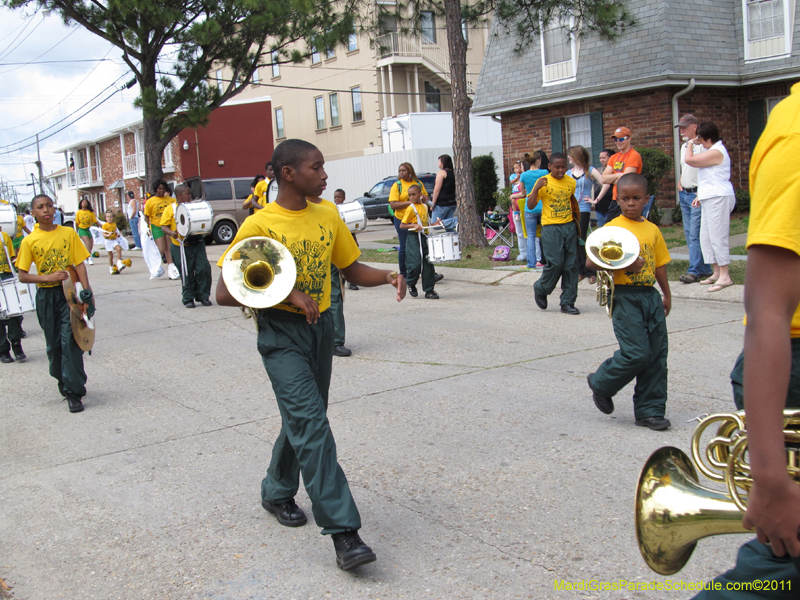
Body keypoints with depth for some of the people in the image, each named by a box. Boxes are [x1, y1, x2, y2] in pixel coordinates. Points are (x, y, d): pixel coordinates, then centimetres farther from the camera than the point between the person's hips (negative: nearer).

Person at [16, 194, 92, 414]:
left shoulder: (68, 233, 0)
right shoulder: (29, 241, -1)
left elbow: (79, 263, 0)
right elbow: (22, 276, 0)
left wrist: (87, 292, -9)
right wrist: (48, 277, -16)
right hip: (46, 296, 1)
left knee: (69, 341, -10)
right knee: (54, 344, 10)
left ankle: (74, 392, -6)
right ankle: (64, 380, 31)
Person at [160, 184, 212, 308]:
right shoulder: (170, 209, 0)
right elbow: (163, 226, -3)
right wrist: (171, 233, -22)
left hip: (197, 243, 3)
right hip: (181, 247, -3)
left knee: (204, 269, -4)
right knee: (187, 274, 1)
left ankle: (203, 296, 9)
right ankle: (188, 298, 15)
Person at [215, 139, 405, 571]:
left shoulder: (328, 217, 5)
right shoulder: (259, 225, -11)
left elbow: (352, 270, 14)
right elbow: (224, 294, -13)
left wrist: (387, 276, -6)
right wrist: (286, 295, -21)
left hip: (320, 327, 6)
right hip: (281, 333, -6)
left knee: (303, 419, 17)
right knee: (311, 423, -14)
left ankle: (277, 492, 41)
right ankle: (342, 531, -13)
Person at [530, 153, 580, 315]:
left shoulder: (571, 182, 7)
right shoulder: (543, 182, -6)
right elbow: (530, 205, -9)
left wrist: (577, 219, 21)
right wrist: (537, 188, -22)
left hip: (569, 226, 5)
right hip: (551, 228, -5)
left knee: (571, 265, 2)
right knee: (555, 263, -10)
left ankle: (568, 302, 10)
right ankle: (540, 289, 18)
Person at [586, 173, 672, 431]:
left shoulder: (652, 230, 12)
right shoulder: (612, 228, -4)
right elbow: (591, 261, -11)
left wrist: (667, 295, 22)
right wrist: (624, 265, -21)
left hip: (650, 295, 6)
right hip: (625, 296, -6)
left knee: (657, 355, 5)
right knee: (636, 354, -12)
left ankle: (650, 411, 15)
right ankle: (601, 383, 14)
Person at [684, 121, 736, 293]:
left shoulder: (716, 152, -15)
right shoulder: (713, 151, 20)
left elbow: (689, 160, -21)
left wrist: (690, 144, -4)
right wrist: (700, 196, 21)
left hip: (718, 198, -11)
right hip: (710, 199, 11)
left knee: (717, 236, -10)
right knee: (706, 237, 12)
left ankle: (725, 276, -7)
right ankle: (716, 273, 18)